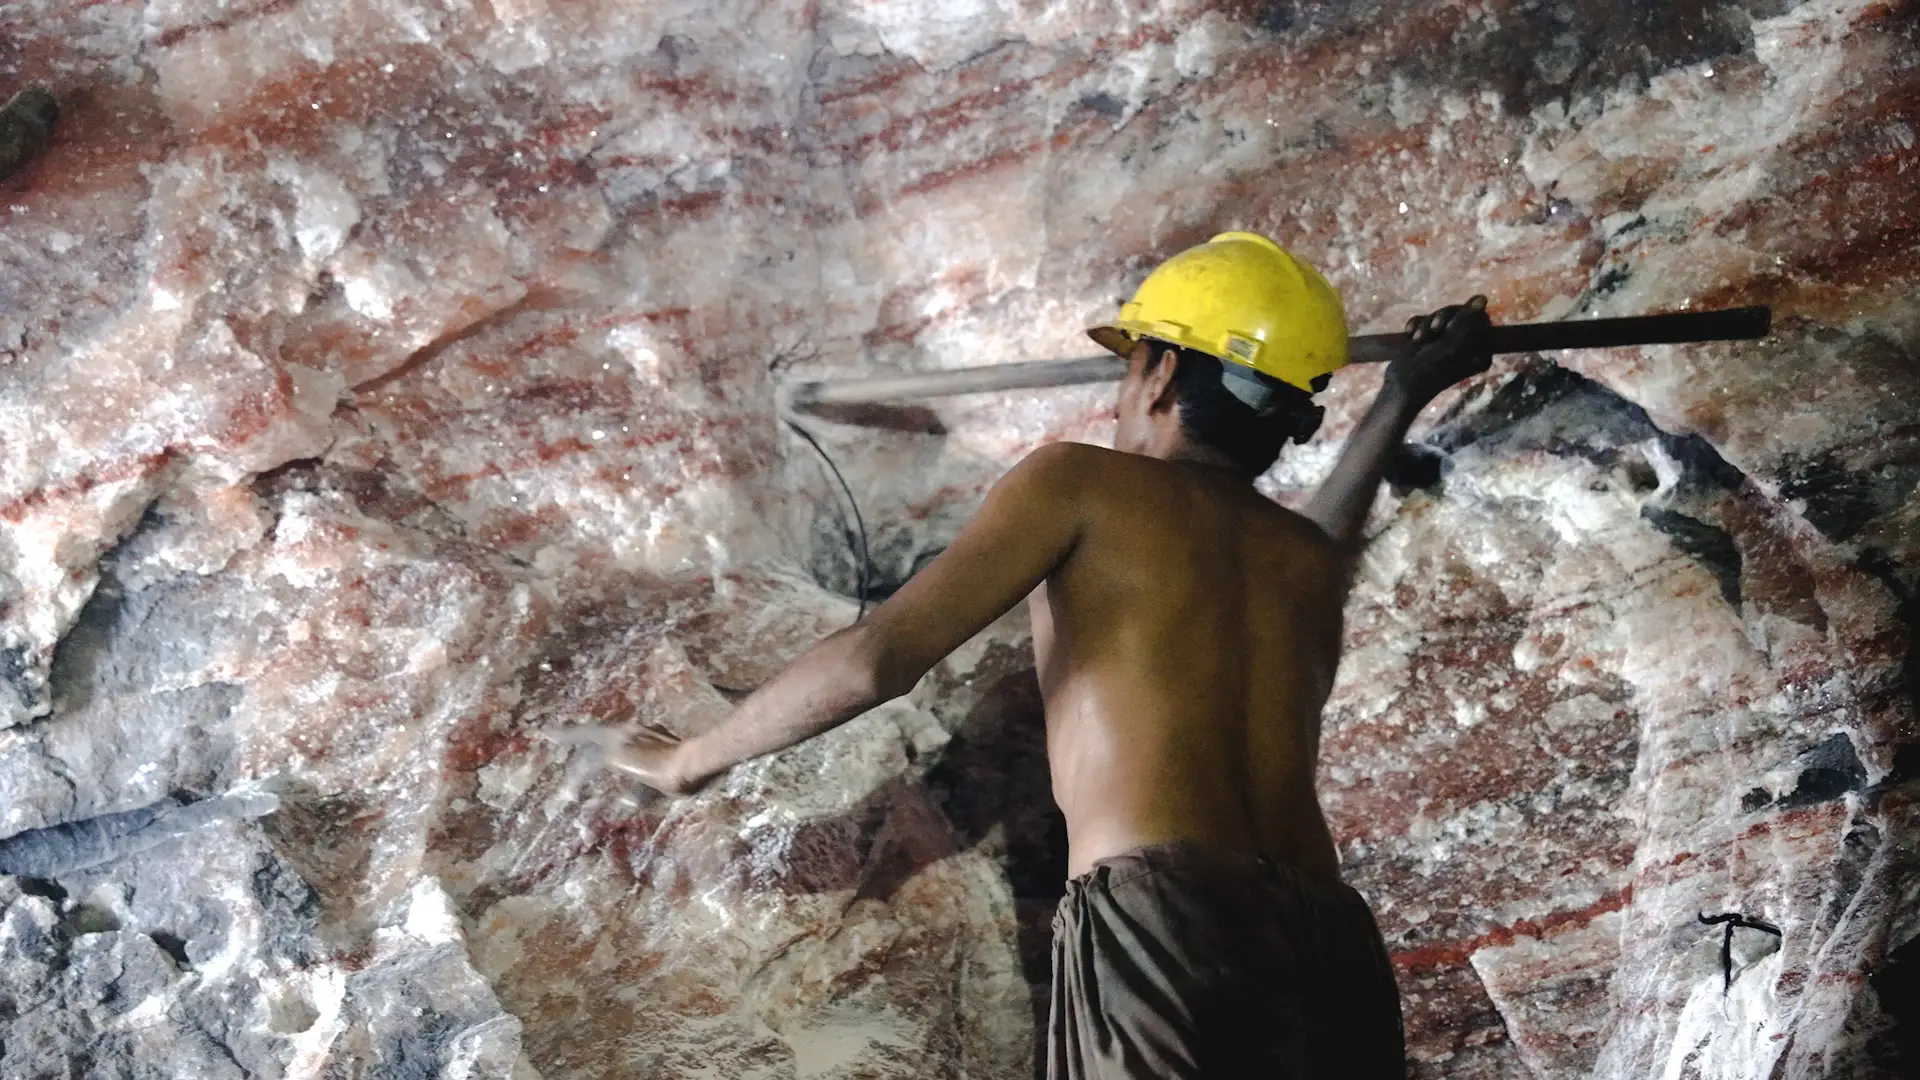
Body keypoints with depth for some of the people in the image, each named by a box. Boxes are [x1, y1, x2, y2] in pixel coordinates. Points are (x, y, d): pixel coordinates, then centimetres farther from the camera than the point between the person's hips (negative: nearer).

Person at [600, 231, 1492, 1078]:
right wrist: (1401, 400, 63)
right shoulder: (1312, 553, 25)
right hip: (1330, 952, 7)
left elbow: (877, 658, -1)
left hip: (1165, 931, -6)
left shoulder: (1079, 482, 8)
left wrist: (695, 757, 14)